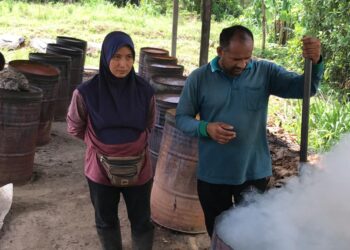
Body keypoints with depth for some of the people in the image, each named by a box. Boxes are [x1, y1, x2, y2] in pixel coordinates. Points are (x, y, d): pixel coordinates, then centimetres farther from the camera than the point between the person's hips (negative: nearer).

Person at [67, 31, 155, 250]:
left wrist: (135, 144, 8)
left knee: (142, 222, 14)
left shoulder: (145, 91, -12)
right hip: (101, 169, 0)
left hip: (138, 168, 0)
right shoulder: (87, 92, -16)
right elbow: (75, 127, 2)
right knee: (106, 222, 21)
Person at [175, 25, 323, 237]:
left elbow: (304, 87, -11)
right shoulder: (199, 78, -6)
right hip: (213, 175, 0)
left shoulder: (265, 71, -4)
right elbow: (182, 118, -1)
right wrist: (206, 128, -21)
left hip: (255, 172, 0)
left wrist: (315, 62, -31)